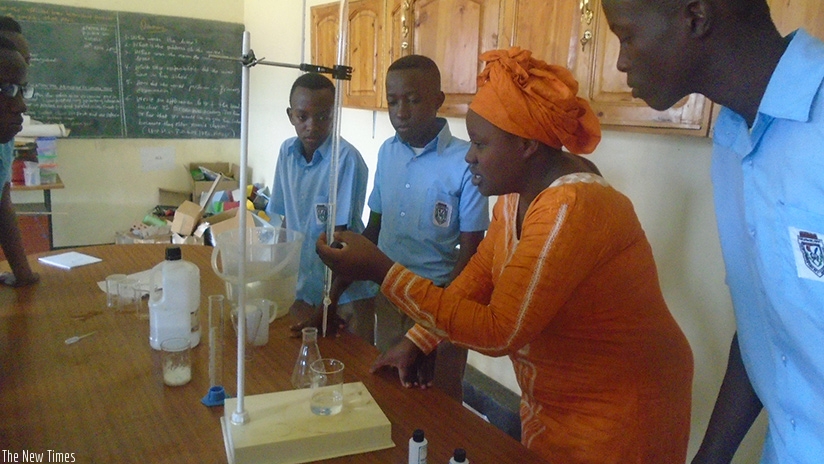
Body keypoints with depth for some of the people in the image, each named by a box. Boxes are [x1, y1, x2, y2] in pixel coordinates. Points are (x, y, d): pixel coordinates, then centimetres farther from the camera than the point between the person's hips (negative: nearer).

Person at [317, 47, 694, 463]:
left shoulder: (571, 208, -30)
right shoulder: (518, 192, -2)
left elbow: (498, 332, -31)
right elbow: (474, 281, 3)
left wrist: (381, 271, -32)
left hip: (614, 415, -7)